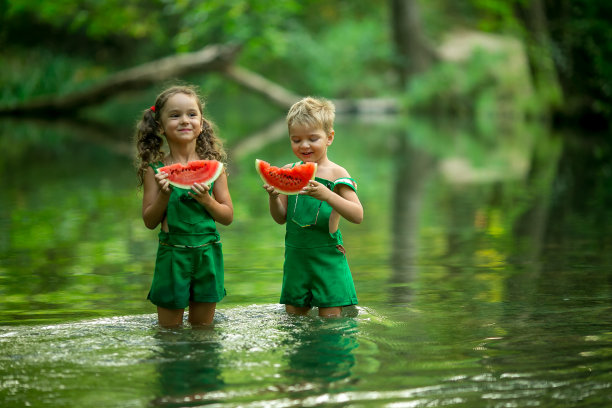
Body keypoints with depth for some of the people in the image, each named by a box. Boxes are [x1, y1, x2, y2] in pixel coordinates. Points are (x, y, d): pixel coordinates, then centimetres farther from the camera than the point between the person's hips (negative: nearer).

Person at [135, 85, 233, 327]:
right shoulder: (156, 169, -2)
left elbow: (228, 217, 3)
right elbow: (149, 221, -1)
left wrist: (206, 200, -14)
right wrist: (164, 194, -16)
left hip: (207, 253, 1)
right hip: (172, 254, -1)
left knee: (202, 328, 10)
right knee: (169, 331, 5)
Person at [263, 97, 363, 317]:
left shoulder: (336, 174, -7)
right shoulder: (288, 172, 5)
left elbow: (357, 215, -17)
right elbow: (281, 218, 9)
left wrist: (326, 194, -30)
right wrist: (273, 197, -12)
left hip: (327, 258, -4)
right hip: (295, 256, 4)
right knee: (292, 316, 10)